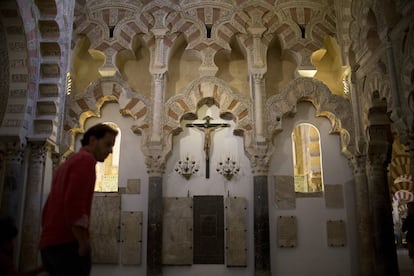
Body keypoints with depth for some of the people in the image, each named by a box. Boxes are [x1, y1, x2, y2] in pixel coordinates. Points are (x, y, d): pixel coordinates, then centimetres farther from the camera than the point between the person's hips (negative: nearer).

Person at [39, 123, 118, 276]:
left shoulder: (67, 163, 23)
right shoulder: (86, 159, -7)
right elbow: (74, 203, -20)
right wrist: (83, 244, -15)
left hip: (49, 244, 9)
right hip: (68, 244, -9)